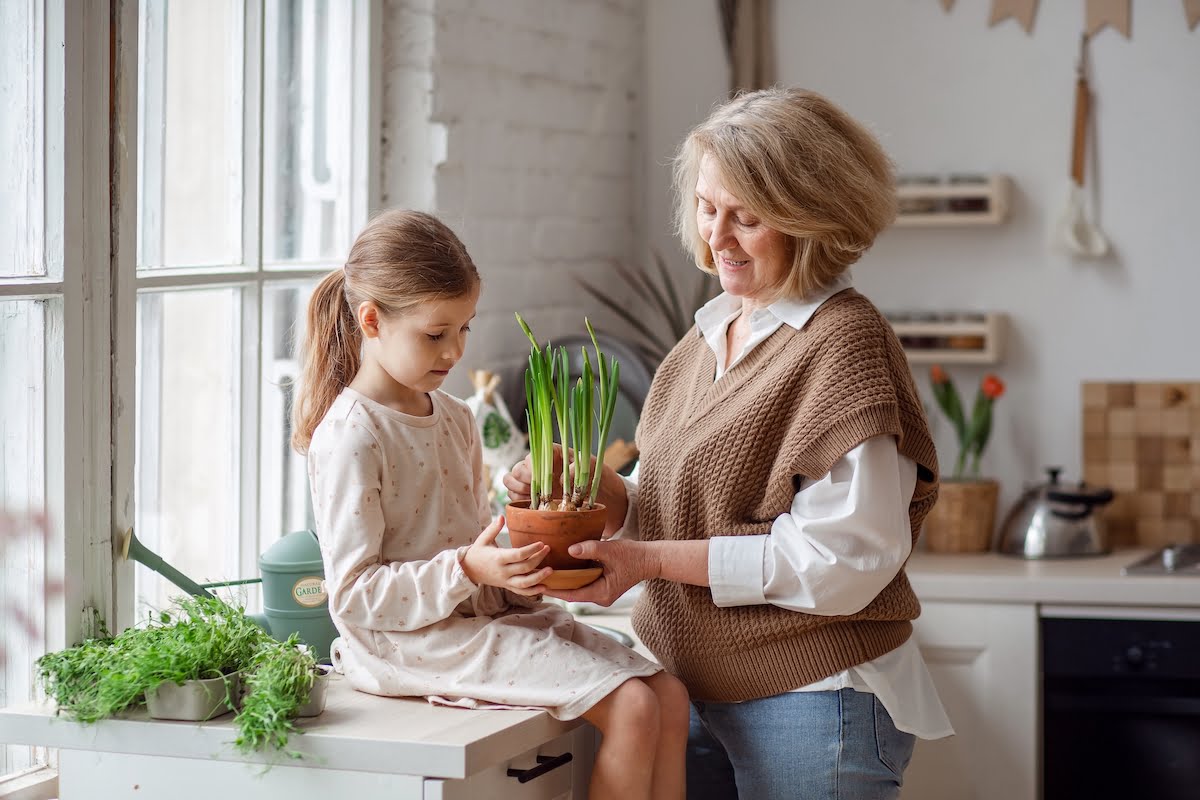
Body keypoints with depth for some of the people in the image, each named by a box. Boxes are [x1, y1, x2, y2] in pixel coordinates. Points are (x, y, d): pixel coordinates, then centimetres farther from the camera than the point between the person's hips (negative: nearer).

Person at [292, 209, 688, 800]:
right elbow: (354, 596, -17)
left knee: (669, 696, -3)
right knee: (631, 708, -20)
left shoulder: (454, 419, 14)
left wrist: (523, 561, 2)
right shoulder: (350, 438, -14)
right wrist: (469, 569, -25)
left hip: (490, 613, 9)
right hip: (415, 640, -9)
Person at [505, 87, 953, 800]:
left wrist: (655, 560, -19)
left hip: (810, 706, -7)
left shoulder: (843, 341, -14)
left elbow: (844, 559, -20)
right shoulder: (712, 334, 11)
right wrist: (594, 489, -5)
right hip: (700, 693, 7)